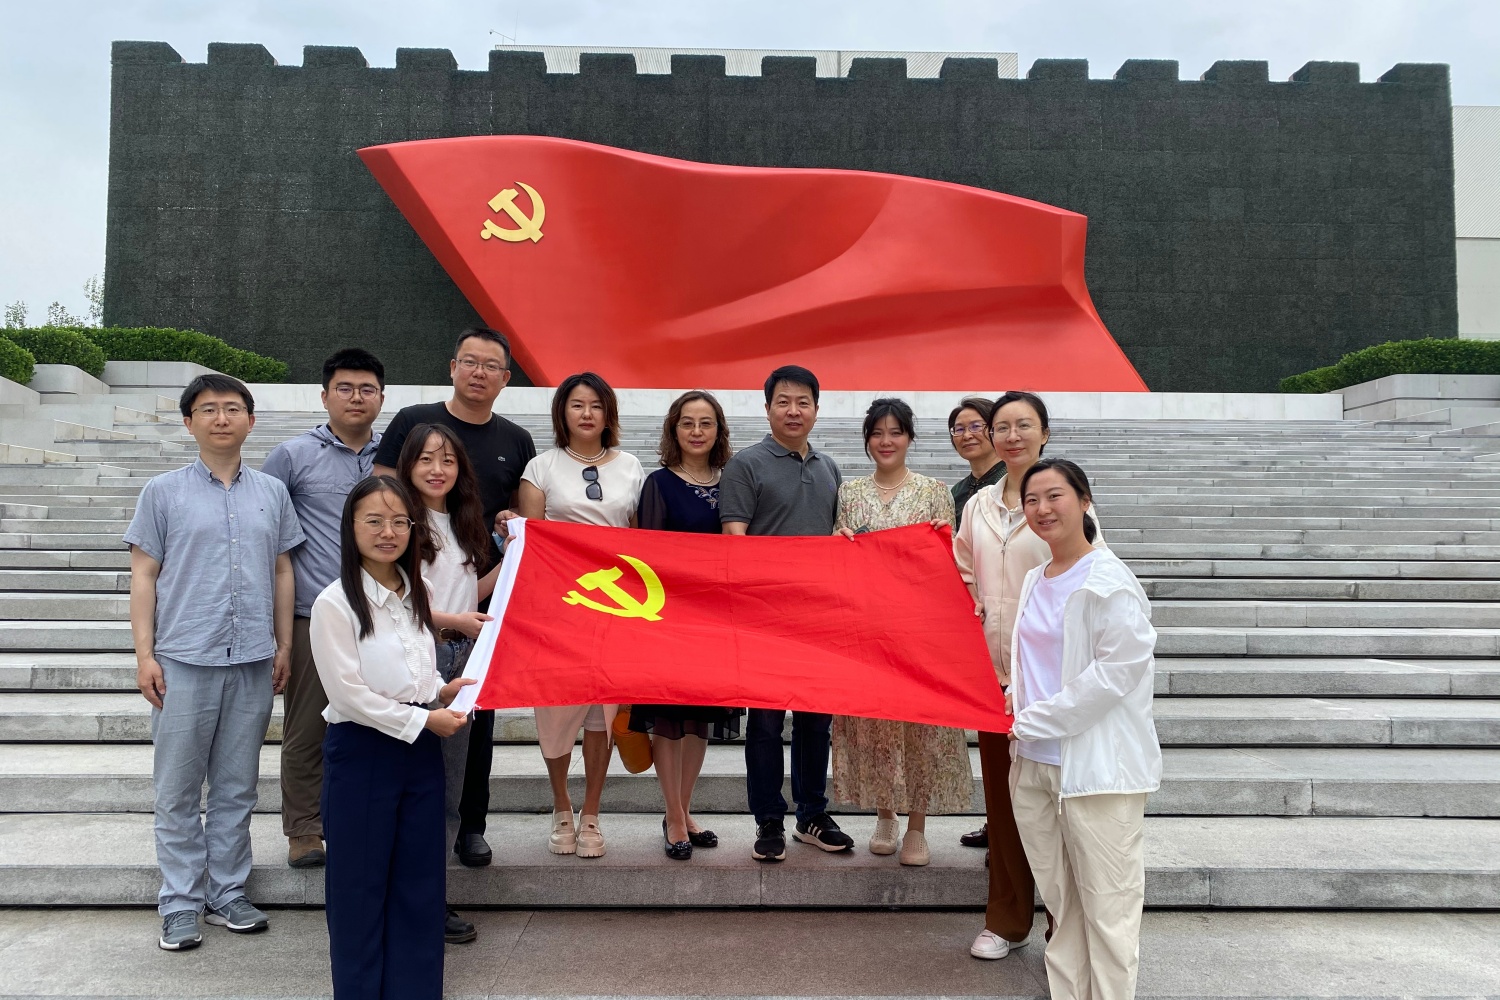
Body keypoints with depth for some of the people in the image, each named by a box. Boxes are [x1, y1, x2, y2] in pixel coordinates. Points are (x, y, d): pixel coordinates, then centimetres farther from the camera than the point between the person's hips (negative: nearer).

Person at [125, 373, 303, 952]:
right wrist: (144, 654, -5)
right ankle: (181, 904, 18)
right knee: (178, 791, 6)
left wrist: (283, 646, 8)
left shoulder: (272, 493, 9)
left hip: (253, 663, 2)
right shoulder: (164, 492, 2)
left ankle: (228, 892, 24)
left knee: (237, 787, 11)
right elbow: (143, 576, 1)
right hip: (183, 661, -2)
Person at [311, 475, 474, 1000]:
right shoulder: (335, 603, -13)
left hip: (420, 751, 6)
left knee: (420, 882, 11)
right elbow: (347, 692, -16)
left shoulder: (415, 593, 7)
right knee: (360, 883, 7)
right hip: (361, 753, -6)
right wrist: (422, 718, -15)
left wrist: (440, 690, 2)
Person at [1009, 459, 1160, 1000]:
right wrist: (1016, 696, 4)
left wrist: (1033, 721, -14)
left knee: (1107, 908, 1)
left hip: (1098, 767, -7)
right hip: (1034, 763, 7)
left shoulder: (1109, 582, -12)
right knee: (1060, 902, 16)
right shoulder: (1034, 580, 12)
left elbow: (1119, 667, -18)